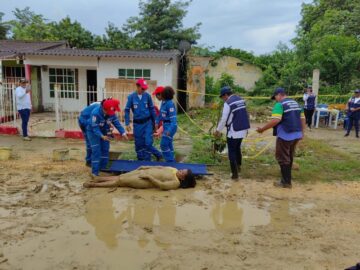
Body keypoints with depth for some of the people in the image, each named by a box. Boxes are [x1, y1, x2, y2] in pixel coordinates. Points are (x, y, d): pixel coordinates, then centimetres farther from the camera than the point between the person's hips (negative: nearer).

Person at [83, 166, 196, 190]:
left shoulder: (176, 183, -17)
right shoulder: (174, 170, 9)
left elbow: (162, 185, -27)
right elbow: (160, 167, 17)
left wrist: (148, 176, -25)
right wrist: (147, 167, 9)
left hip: (146, 181, -8)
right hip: (145, 171, 8)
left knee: (120, 181, -5)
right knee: (119, 177, 5)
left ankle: (93, 184, 4)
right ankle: (98, 178, 17)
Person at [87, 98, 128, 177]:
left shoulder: (111, 112, -18)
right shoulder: (95, 113, -34)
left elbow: (116, 122, -12)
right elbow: (95, 128, -34)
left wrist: (123, 133, -24)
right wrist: (102, 136, -48)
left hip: (104, 132, 6)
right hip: (93, 132, -6)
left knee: (105, 150, 8)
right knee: (96, 151, -12)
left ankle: (103, 169, 22)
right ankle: (95, 172, -6)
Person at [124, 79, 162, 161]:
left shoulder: (147, 95, -4)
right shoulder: (131, 97, -7)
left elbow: (152, 109, 5)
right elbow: (127, 110, -2)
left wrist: (154, 122, 8)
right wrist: (127, 124, -6)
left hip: (147, 122, 0)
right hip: (137, 123, 1)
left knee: (148, 143, -7)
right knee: (139, 144, 9)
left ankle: (147, 160, 12)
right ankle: (141, 160, 26)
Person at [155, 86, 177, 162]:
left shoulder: (170, 104, -21)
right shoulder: (163, 102, 6)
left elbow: (173, 117, -24)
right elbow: (161, 113, 19)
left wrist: (170, 130, -29)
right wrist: (157, 122, 13)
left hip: (170, 126, -9)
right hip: (166, 125, 9)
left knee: (164, 144, -6)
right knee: (168, 144, 16)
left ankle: (170, 161, 4)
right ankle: (172, 160, 27)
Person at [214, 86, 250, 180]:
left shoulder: (228, 103, -14)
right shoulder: (241, 99, 9)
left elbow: (224, 119, -13)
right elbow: (242, 115, 12)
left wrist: (218, 130, -2)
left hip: (234, 131, -7)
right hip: (243, 129, 7)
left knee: (232, 152, 2)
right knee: (238, 148, 25)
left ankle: (235, 173, 2)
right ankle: (239, 166, 39)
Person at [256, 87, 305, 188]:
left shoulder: (280, 104, -13)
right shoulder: (295, 103, 14)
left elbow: (275, 120, -24)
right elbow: (302, 119, 15)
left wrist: (262, 129, -17)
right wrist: (302, 132, 22)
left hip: (285, 135, -8)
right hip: (296, 135, 9)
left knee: (282, 158, 3)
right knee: (289, 157, 20)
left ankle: (286, 182, 8)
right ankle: (287, 177, 30)